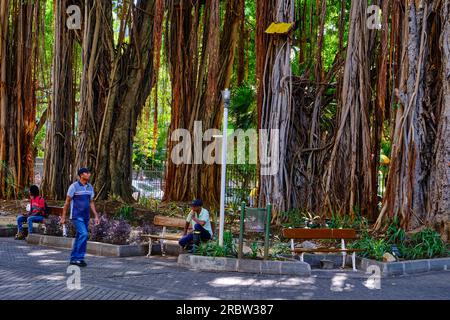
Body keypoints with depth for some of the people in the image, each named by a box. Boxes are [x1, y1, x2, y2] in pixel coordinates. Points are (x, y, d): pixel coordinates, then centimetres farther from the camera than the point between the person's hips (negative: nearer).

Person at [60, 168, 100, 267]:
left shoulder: (90, 187, 9)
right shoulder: (74, 186, -8)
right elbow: (67, 202, -4)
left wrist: (96, 216, 8)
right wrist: (63, 217, -5)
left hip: (86, 217, 6)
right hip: (76, 216, -6)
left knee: (80, 237, 9)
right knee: (84, 234, -18)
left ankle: (74, 259, 18)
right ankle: (79, 258, -10)